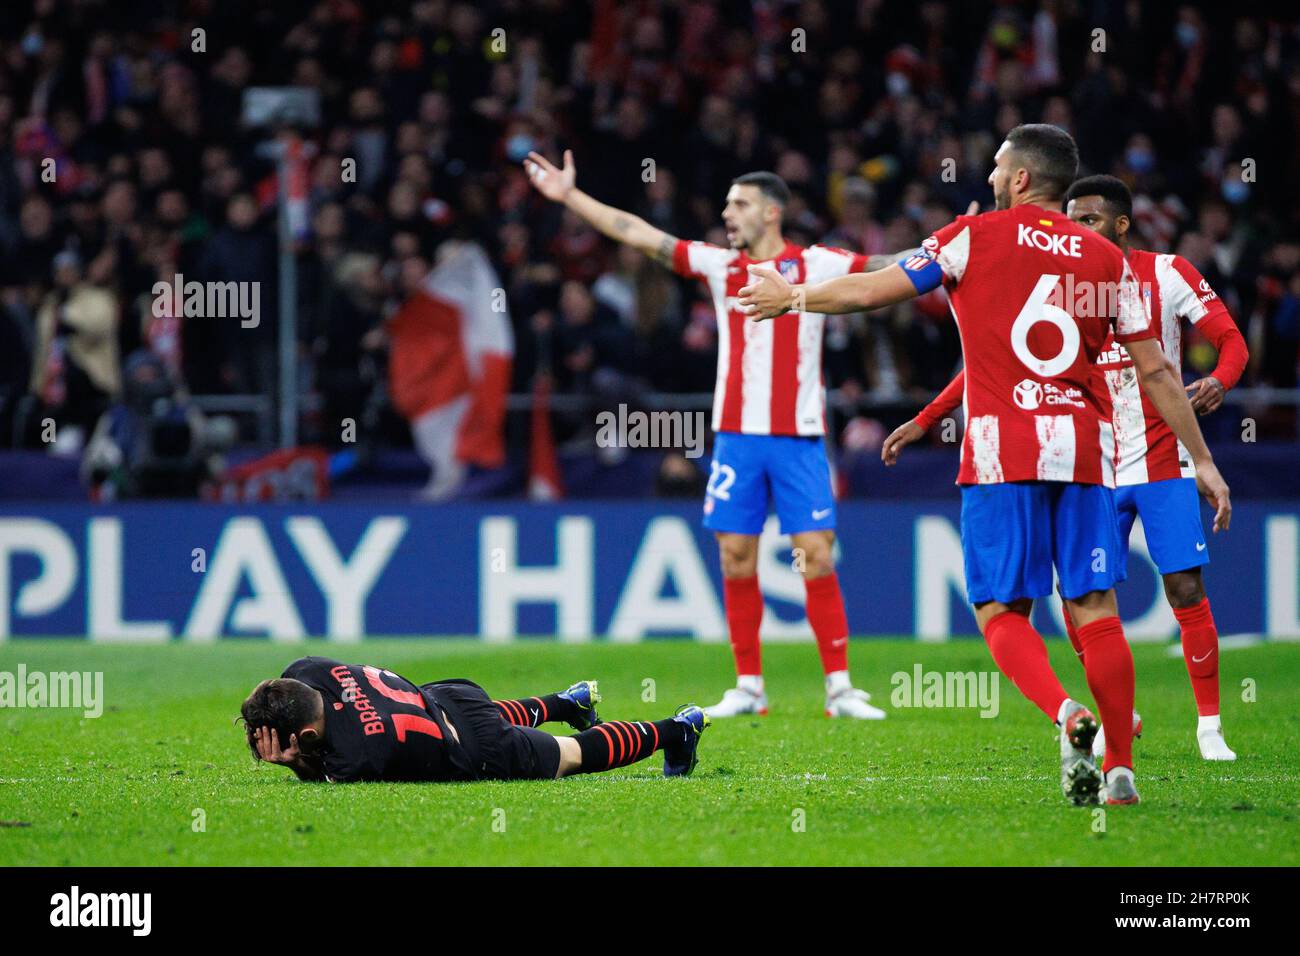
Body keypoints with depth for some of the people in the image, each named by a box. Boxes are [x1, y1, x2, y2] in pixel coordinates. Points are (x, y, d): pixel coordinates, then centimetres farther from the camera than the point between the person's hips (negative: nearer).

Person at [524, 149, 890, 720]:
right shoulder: (719, 265, 10)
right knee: (735, 558, 2)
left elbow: (887, 267, -3)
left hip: (799, 437, -3)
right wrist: (570, 196, 7)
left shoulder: (816, 265, 1)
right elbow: (639, 234, 10)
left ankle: (839, 688, -3)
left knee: (817, 556, -7)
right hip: (736, 435, 3)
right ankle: (748, 687, 10)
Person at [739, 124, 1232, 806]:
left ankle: (1066, 713, -25)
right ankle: (1119, 769, 1)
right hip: (1081, 452, 3)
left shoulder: (975, 237, 2)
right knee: (1095, 610, 5)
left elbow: (872, 291, 6)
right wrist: (1202, 461, 17)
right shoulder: (1107, 260, 10)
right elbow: (1156, 372, 10)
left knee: (1002, 612, 1)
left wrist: (791, 297, 23)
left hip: (1001, 453, -3)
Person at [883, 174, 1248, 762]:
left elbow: (1231, 340, -3)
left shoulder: (1168, 274, -2)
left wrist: (1219, 380, -27)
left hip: (1163, 464, -2)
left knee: (1186, 591, -8)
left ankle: (1210, 726, 4)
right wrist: (924, 421, 2)